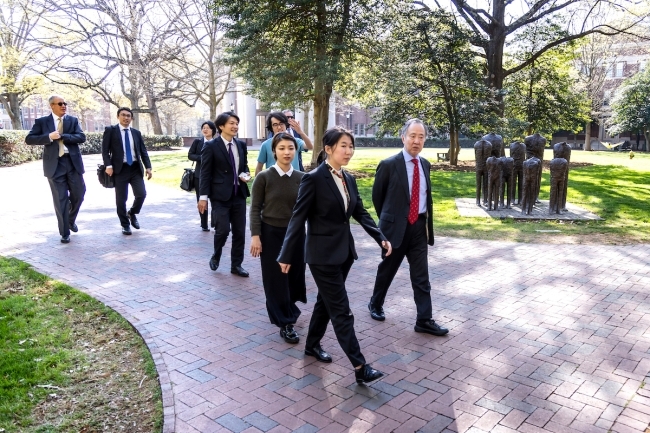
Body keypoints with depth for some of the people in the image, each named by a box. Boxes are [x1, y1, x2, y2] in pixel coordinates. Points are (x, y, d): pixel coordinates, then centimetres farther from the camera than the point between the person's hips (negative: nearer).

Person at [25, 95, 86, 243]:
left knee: (79, 194, 7)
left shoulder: (73, 120, 8)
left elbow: (82, 137, -4)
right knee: (60, 199, 1)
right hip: (55, 164, -2)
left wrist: (62, 136, -15)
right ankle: (65, 233, 10)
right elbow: (29, 139, -3)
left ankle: (71, 220, 36)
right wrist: (49, 137, -16)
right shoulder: (41, 122, 4)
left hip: (73, 162, 2)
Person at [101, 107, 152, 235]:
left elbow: (143, 151, 13)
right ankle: (125, 225, 17)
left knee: (141, 194, -7)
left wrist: (148, 167, 1)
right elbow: (105, 150, -2)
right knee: (121, 199, 1)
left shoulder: (136, 132, 14)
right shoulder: (110, 130, 3)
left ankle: (132, 213, 22)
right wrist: (108, 165, -16)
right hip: (120, 169, -3)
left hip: (135, 168, 3)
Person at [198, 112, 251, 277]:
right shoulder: (211, 146, -6)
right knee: (223, 230, -9)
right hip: (220, 196, -5)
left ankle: (236, 265, 20)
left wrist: (245, 174, -2)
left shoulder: (241, 145, 10)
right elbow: (205, 173, -8)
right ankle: (216, 256, 21)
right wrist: (203, 196, -12)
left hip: (239, 194, 5)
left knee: (239, 232, 7)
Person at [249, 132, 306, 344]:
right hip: (271, 233, -3)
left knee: (294, 274, 13)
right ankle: (285, 322, 14)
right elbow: (255, 209, -6)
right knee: (275, 278, 3)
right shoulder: (264, 177, -9)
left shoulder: (302, 178, -1)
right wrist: (255, 236, -12)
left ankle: (288, 309, 40)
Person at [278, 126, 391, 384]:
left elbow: (360, 213, 11)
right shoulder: (313, 178, -15)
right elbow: (298, 217, -14)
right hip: (323, 254, -8)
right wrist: (286, 255, -14)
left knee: (326, 301, 20)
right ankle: (360, 368, 1)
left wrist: (381, 238, 0)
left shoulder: (348, 179, 8)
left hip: (344, 250, 8)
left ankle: (312, 345, 38)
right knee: (341, 311, -4)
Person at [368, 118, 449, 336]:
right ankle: (375, 304, 35)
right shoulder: (389, 165, -11)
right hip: (396, 226, -4)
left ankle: (425, 320, 10)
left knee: (421, 276, 4)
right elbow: (377, 196, 0)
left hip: (419, 226, 4)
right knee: (387, 269, 13)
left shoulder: (425, 165, 6)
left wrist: (427, 221, 11)